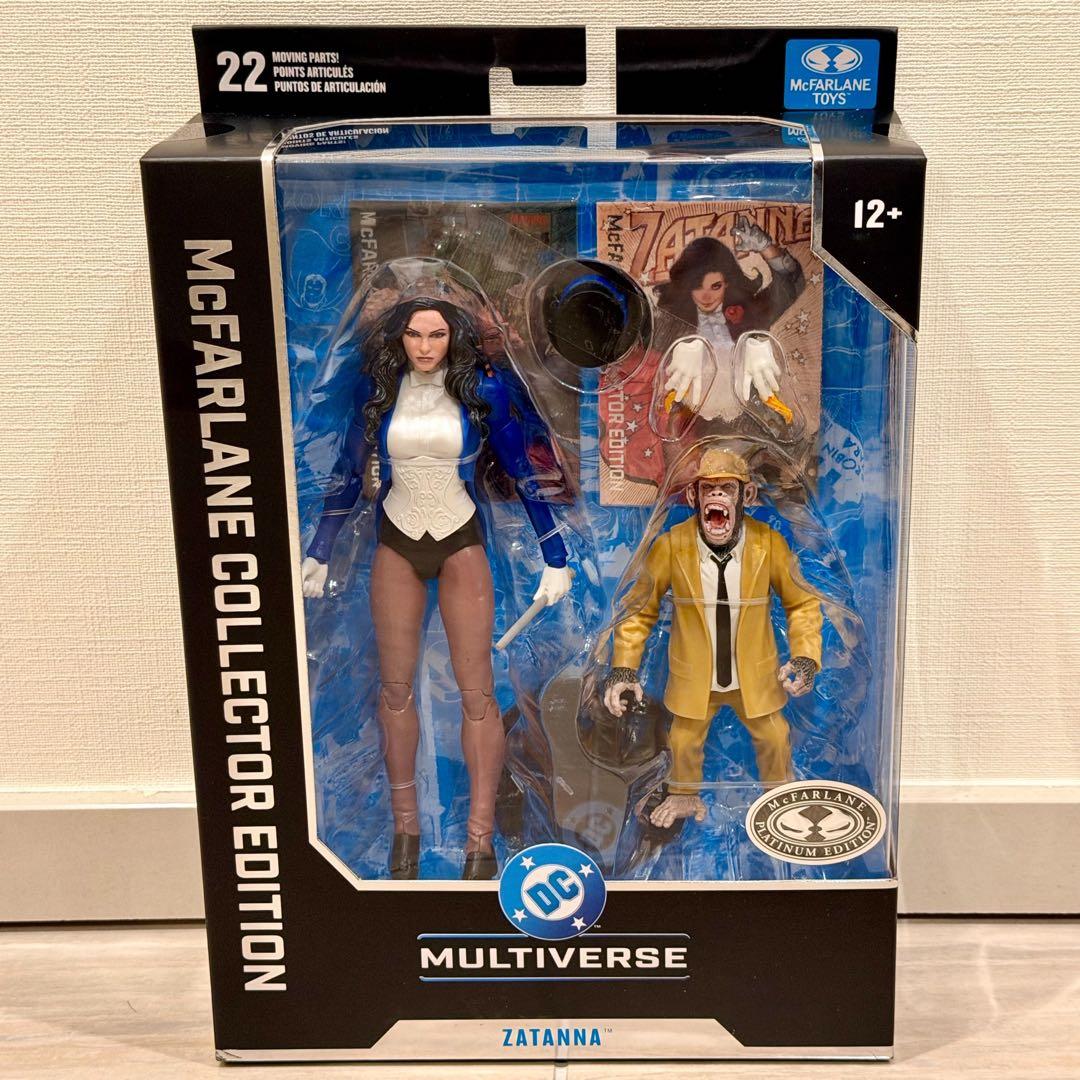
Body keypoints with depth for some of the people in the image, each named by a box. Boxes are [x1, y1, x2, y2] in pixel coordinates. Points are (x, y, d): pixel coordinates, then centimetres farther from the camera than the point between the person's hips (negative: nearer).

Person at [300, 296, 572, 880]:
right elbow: (350, 473, 7)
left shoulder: (481, 388, -9)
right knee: (395, 686, 7)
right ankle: (405, 824, 19)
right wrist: (319, 553, 8)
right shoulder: (378, 388, -3)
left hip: (461, 545, -2)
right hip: (397, 545, 2)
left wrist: (555, 557, -3)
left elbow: (522, 470, -3)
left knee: (477, 691, -4)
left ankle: (480, 837, 5)